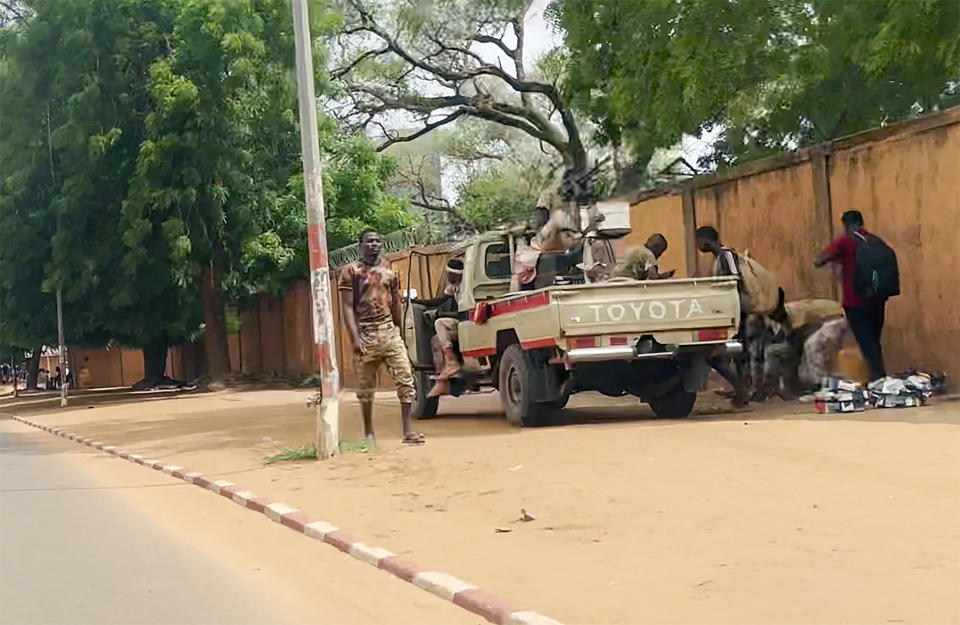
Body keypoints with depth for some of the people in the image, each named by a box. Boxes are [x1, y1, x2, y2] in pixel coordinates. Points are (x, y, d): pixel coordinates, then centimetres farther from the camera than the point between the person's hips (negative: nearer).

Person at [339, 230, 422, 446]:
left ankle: (408, 431, -6)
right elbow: (348, 307, -5)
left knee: (405, 379, -8)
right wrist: (355, 338, -14)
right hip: (366, 335, -3)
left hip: (390, 332, 3)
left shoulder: (390, 272, 13)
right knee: (366, 386, 5)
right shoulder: (350, 272, 1)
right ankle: (368, 433, 18)